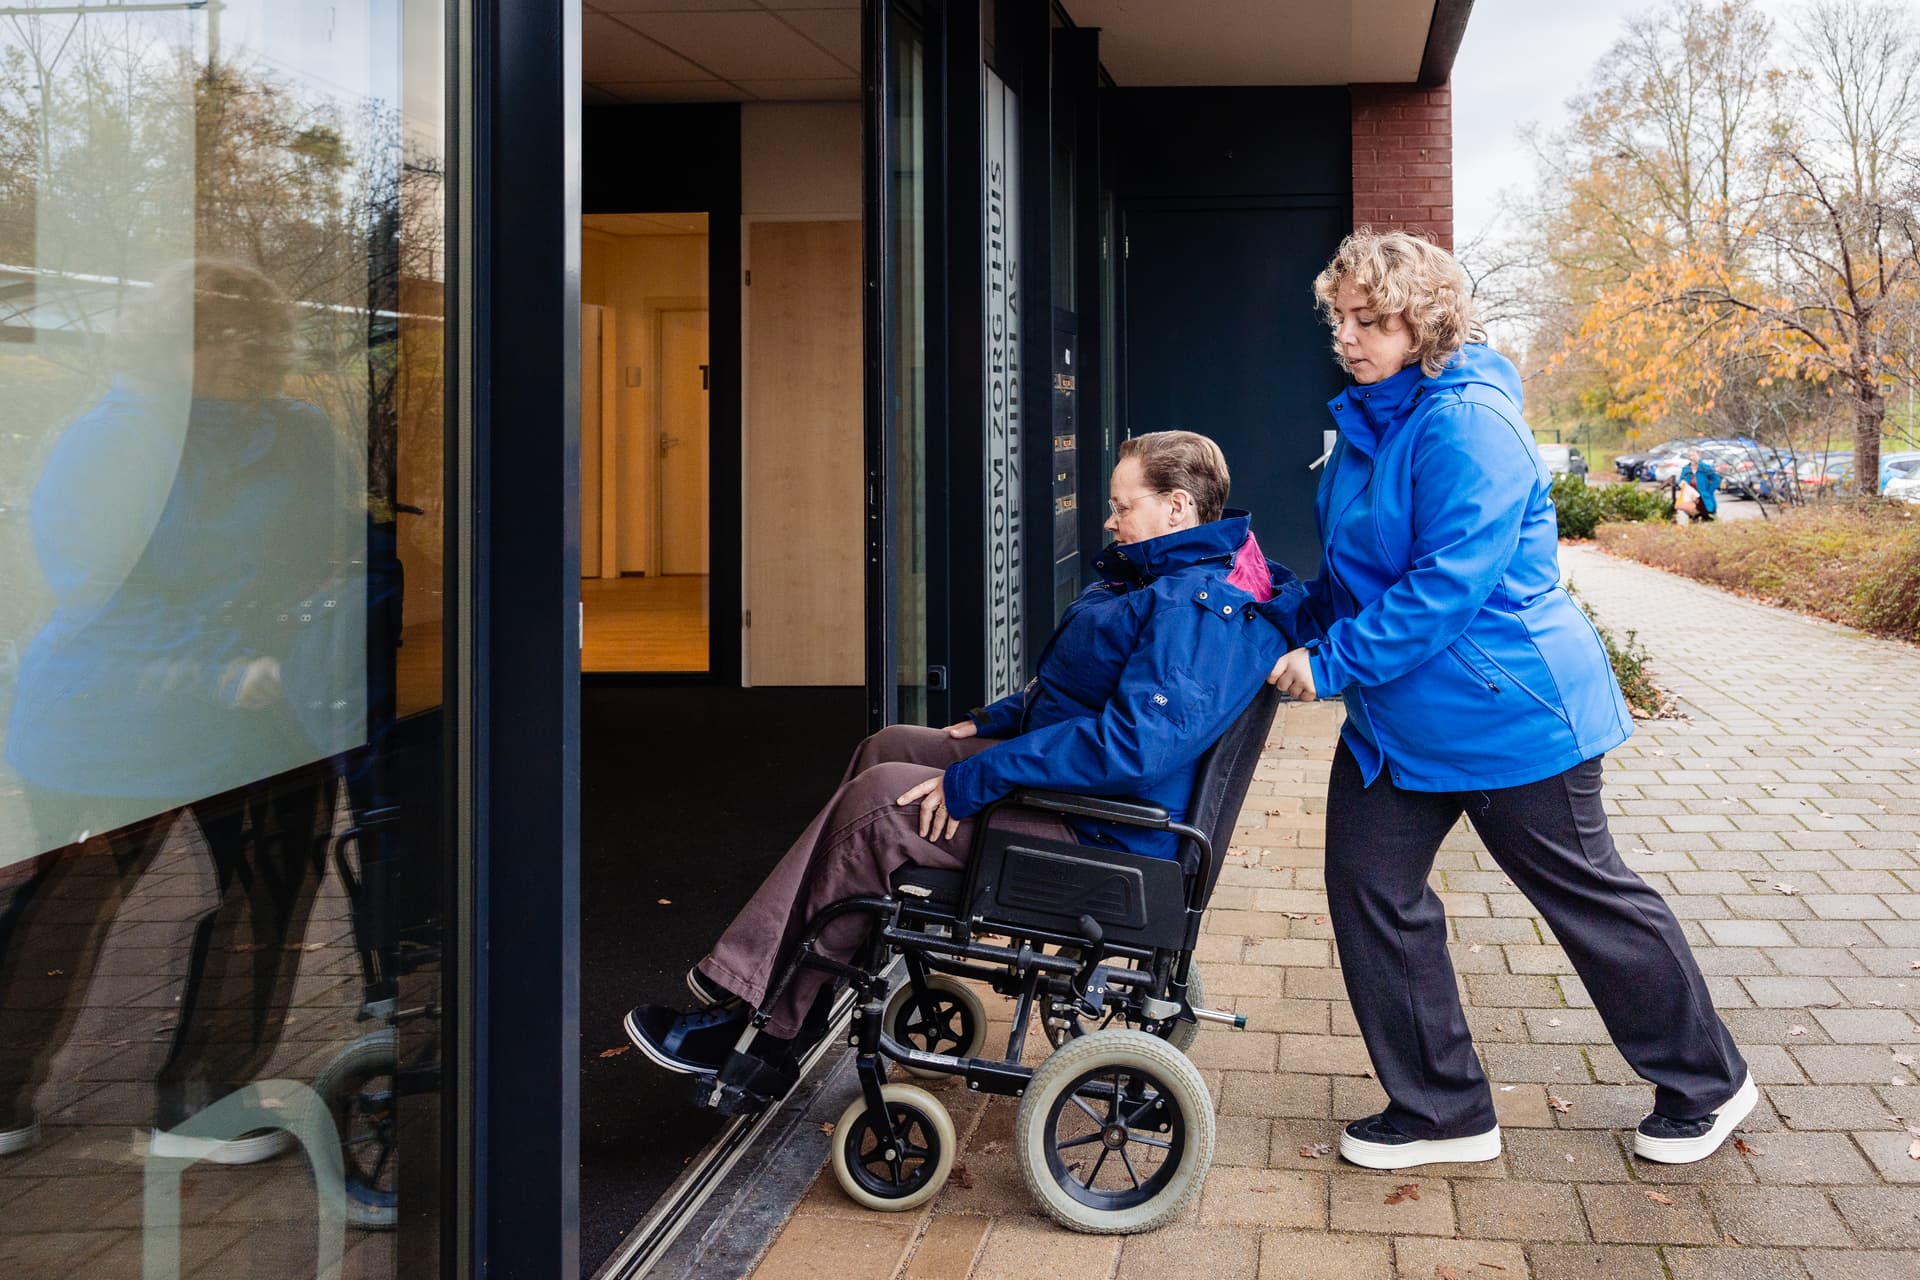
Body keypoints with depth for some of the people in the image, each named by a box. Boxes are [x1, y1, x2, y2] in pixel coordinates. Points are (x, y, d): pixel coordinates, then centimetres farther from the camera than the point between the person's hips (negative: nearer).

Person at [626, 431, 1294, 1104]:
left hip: (1092, 834, -11)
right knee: (888, 747, 11)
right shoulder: (1164, 579, 12)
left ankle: (770, 1034, -5)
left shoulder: (1197, 609, -23)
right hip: (1062, 779, 11)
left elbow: (1133, 742, -34)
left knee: (879, 802, -17)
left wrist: (974, 780, -29)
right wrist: (993, 722, 15)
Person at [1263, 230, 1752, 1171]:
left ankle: (1706, 1088, 26)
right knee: (1371, 892, 5)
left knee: (1587, 897, 6)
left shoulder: (1465, 422, -21)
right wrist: (1278, 622, 4)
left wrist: (1332, 661, -24)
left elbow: (1450, 581, -27)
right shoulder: (1366, 424, 8)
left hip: (1508, 708, -9)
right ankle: (1441, 1111, 18)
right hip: (1397, 719, 9)